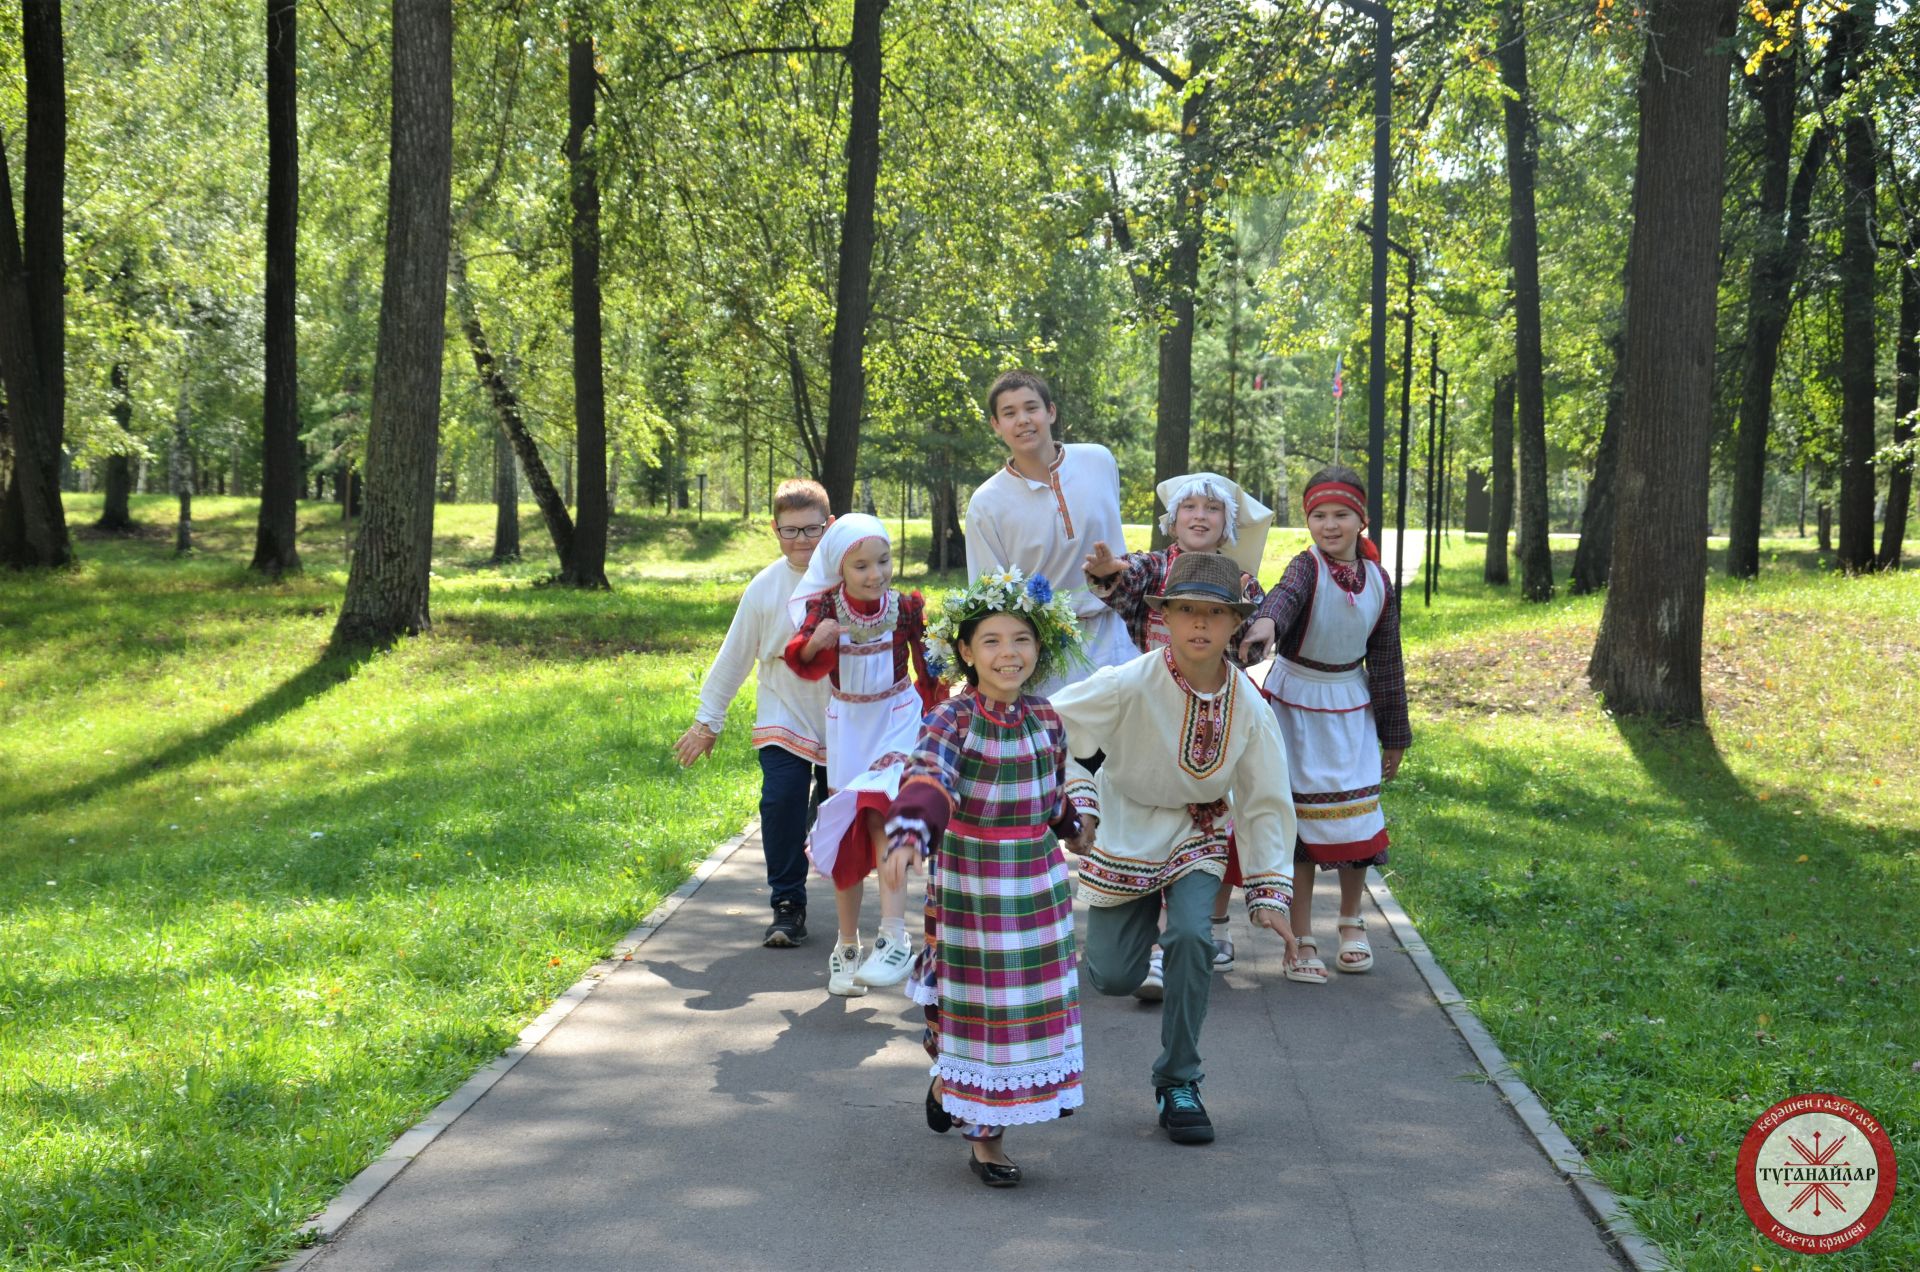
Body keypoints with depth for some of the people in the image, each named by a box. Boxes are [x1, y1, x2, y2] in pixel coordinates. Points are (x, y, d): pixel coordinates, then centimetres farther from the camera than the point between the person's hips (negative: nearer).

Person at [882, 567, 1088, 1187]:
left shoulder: (1047, 721, 1)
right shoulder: (951, 720, -14)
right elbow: (926, 782, -33)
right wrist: (907, 837, -49)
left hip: (1038, 883, 4)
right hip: (967, 884, -4)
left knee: (1029, 1004, 10)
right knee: (975, 1000, 4)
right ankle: (982, 1134, 20)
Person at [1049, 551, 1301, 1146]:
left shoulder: (1248, 705, -16)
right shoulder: (1129, 685, -28)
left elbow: (1264, 804, -7)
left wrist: (1269, 895, -10)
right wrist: (1075, 805, -28)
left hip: (1197, 834, 2)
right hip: (1123, 830, -1)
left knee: (1192, 937, -24)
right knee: (1113, 977, -2)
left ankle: (1178, 1083, -5)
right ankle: (1142, 921, 38)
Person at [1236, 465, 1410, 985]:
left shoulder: (1379, 581, 0)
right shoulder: (1308, 567, -12)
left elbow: (1386, 661, 8)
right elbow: (1284, 595, -38)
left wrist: (1394, 737, 12)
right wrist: (1265, 622, -62)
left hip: (1351, 706, 3)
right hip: (1295, 701, -3)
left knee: (1356, 812, 3)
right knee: (1298, 814, -1)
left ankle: (1351, 920, 27)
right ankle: (1301, 938, 7)